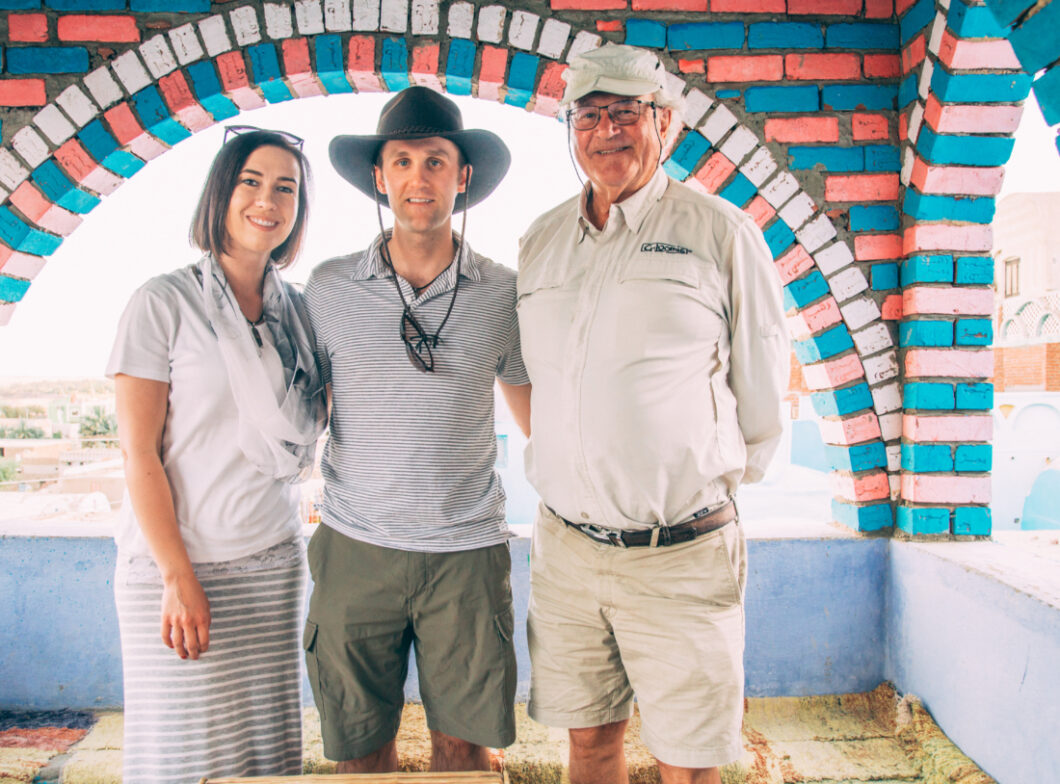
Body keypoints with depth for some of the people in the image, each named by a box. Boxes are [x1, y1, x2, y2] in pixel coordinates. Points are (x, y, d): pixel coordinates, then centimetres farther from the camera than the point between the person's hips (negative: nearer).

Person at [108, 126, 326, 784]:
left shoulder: (298, 310, 8)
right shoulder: (165, 303, -6)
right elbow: (138, 452, -9)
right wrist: (178, 577, -13)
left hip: (275, 563, 4)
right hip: (175, 563, -4)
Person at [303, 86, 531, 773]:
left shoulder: (504, 293, 1)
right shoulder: (330, 289, 1)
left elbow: (538, 414, 14)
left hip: (467, 551, 0)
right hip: (356, 549, 1)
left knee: (465, 742, 8)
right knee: (361, 747, 10)